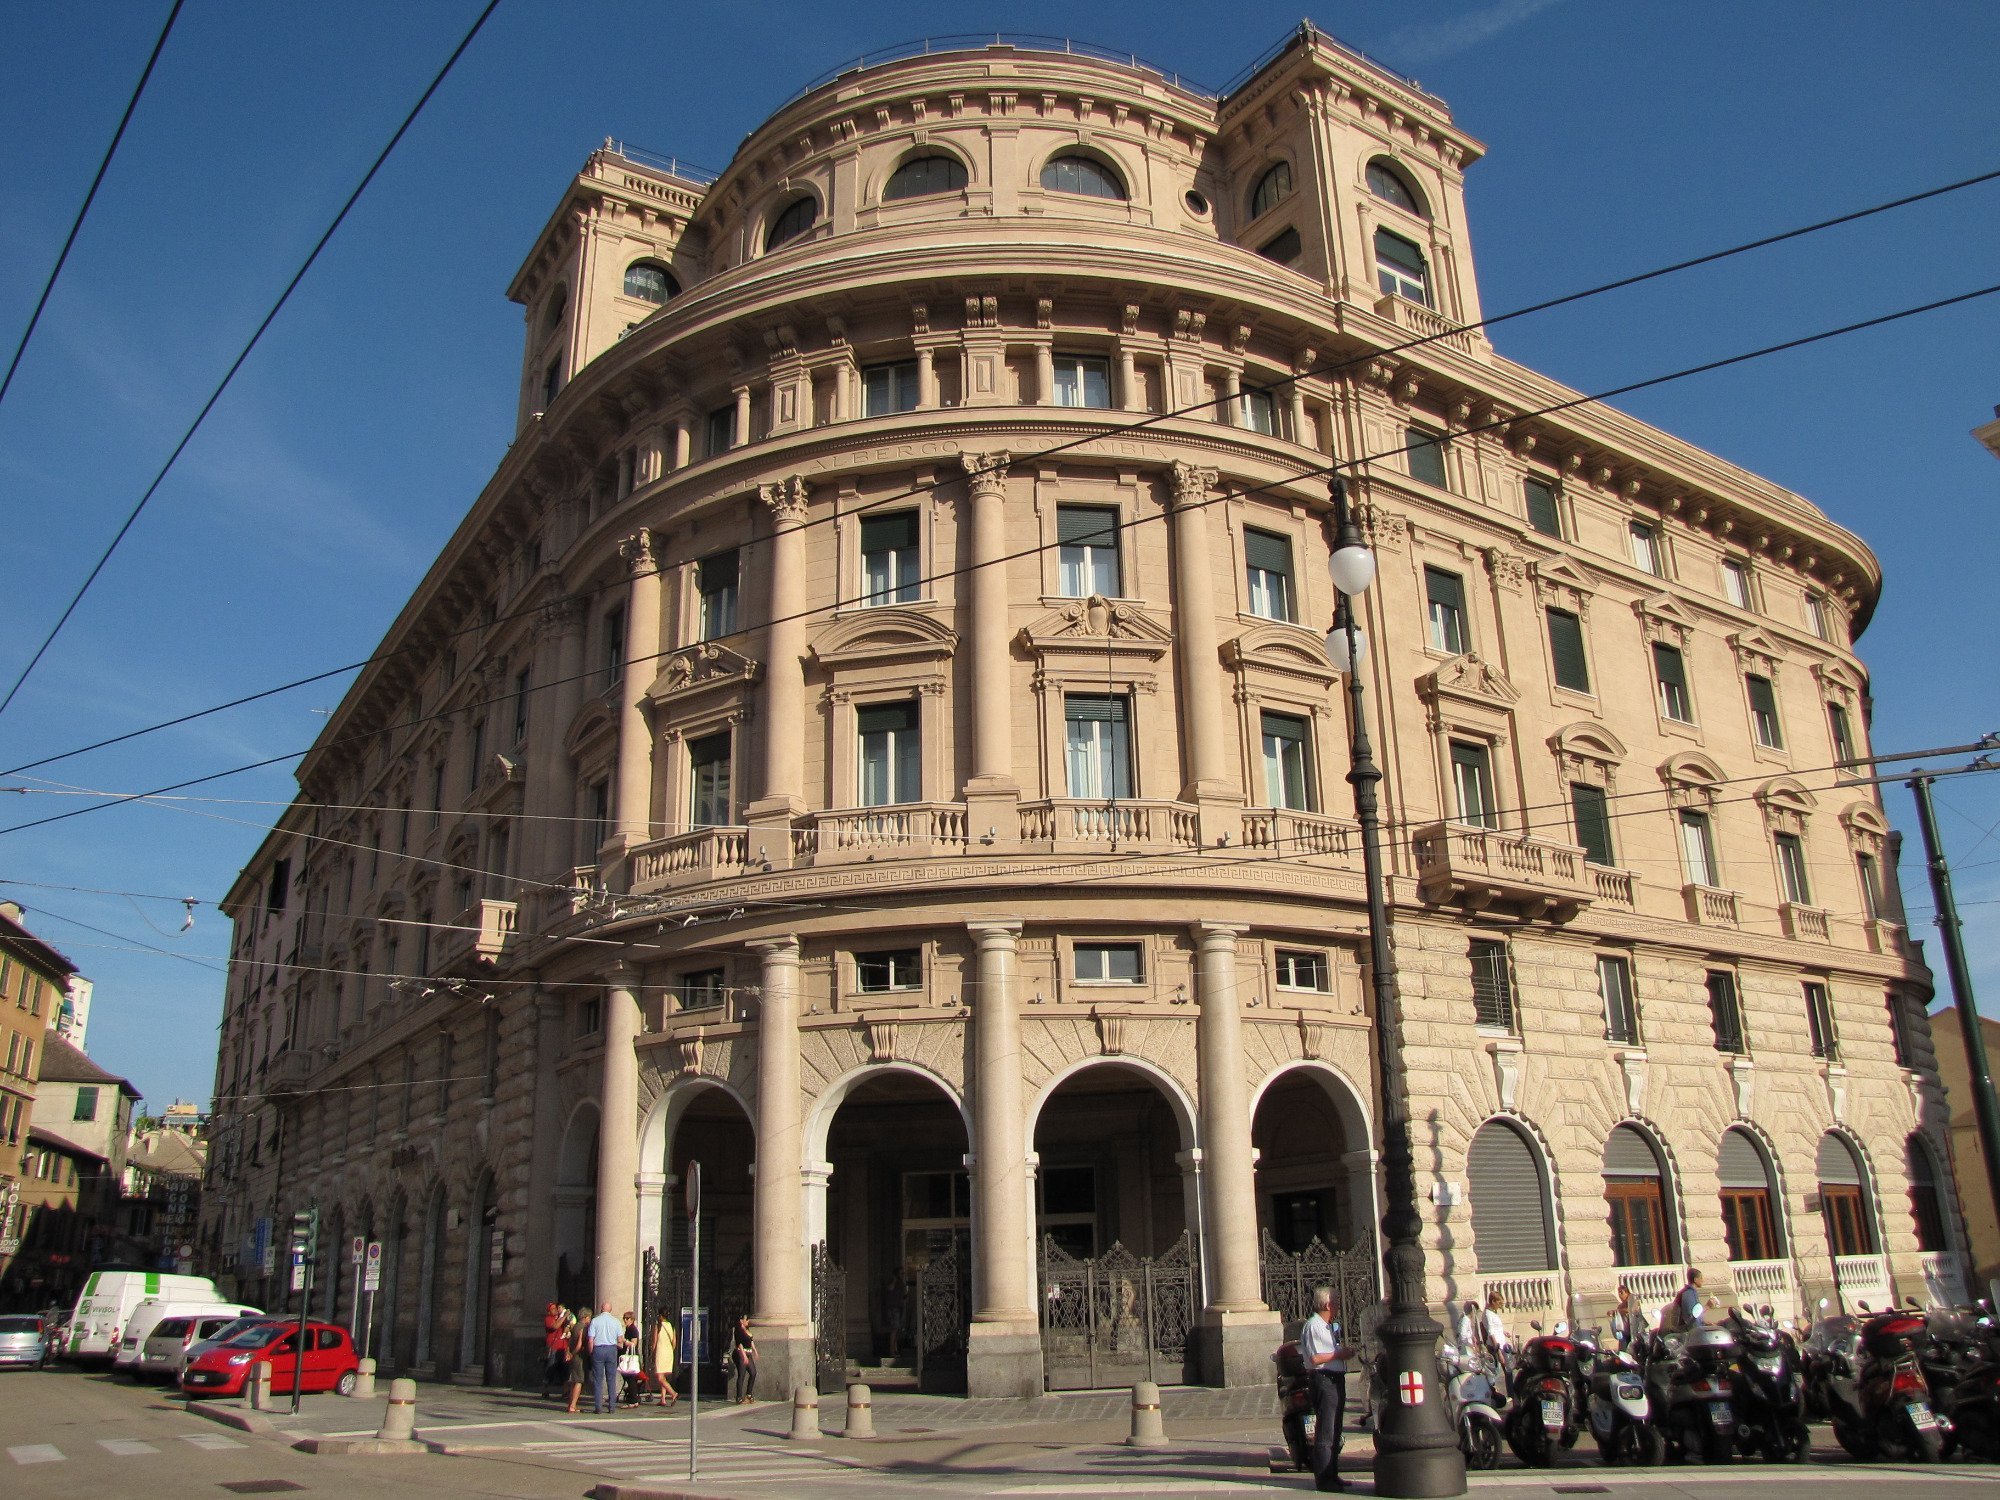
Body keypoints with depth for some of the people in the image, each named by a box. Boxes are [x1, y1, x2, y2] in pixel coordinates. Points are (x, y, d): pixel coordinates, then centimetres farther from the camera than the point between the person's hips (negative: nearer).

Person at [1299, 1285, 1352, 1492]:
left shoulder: (1330, 1326, 18)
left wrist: (1343, 1350, 10)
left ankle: (1332, 1475, 24)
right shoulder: (1313, 1326, -14)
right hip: (1323, 1380, -10)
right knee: (1325, 1432, -8)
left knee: (1334, 1431, 15)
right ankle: (1323, 1479, -5)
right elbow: (1315, 1358, -21)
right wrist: (1340, 1353, -14)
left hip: (1336, 1380, 10)